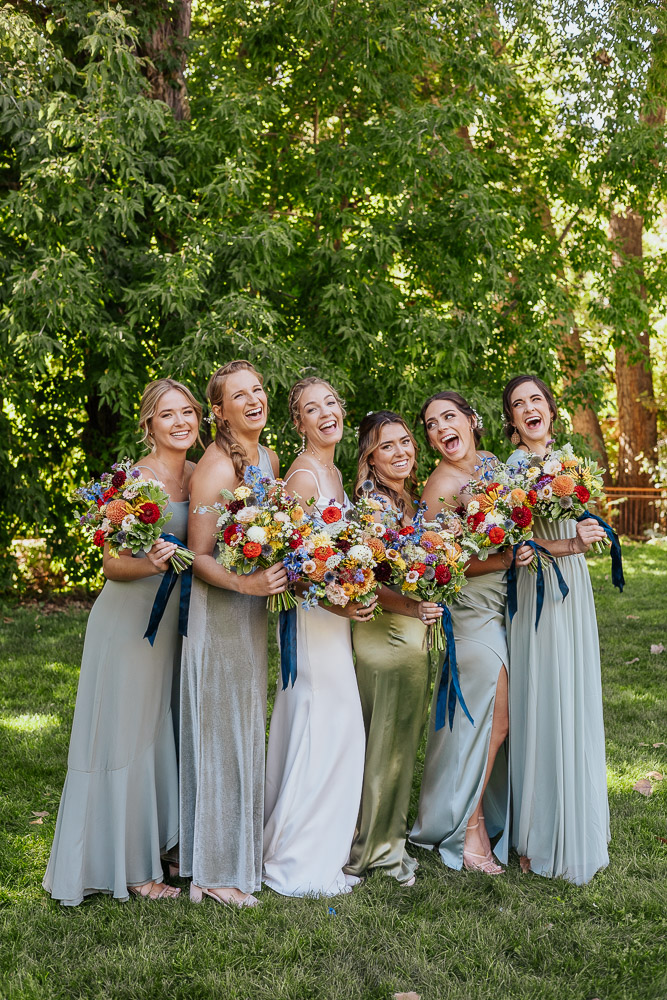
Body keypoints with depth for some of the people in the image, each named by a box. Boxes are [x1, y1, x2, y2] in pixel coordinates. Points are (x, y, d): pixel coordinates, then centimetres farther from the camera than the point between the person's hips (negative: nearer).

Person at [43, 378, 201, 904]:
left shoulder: (200, 475, 6)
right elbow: (112, 564, -14)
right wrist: (149, 564, -32)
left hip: (174, 620, 7)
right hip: (129, 620, -7)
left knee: (160, 735, 16)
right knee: (125, 736, 3)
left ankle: (154, 845, 31)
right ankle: (128, 867, 16)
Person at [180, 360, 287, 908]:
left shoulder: (270, 458, 9)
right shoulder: (215, 468, -17)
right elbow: (199, 557, -17)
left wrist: (281, 572, 5)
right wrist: (247, 583, -31)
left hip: (254, 613, 8)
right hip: (219, 611, -8)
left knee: (247, 731, 16)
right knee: (222, 734, 1)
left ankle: (240, 854, 31)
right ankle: (216, 872, 15)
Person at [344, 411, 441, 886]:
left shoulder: (407, 498, 11)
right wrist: (410, 606, -34)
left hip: (409, 632, 9)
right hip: (388, 634, -9)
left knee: (398, 739, 18)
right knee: (388, 740, 2)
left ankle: (383, 839, 32)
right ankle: (378, 847, 17)